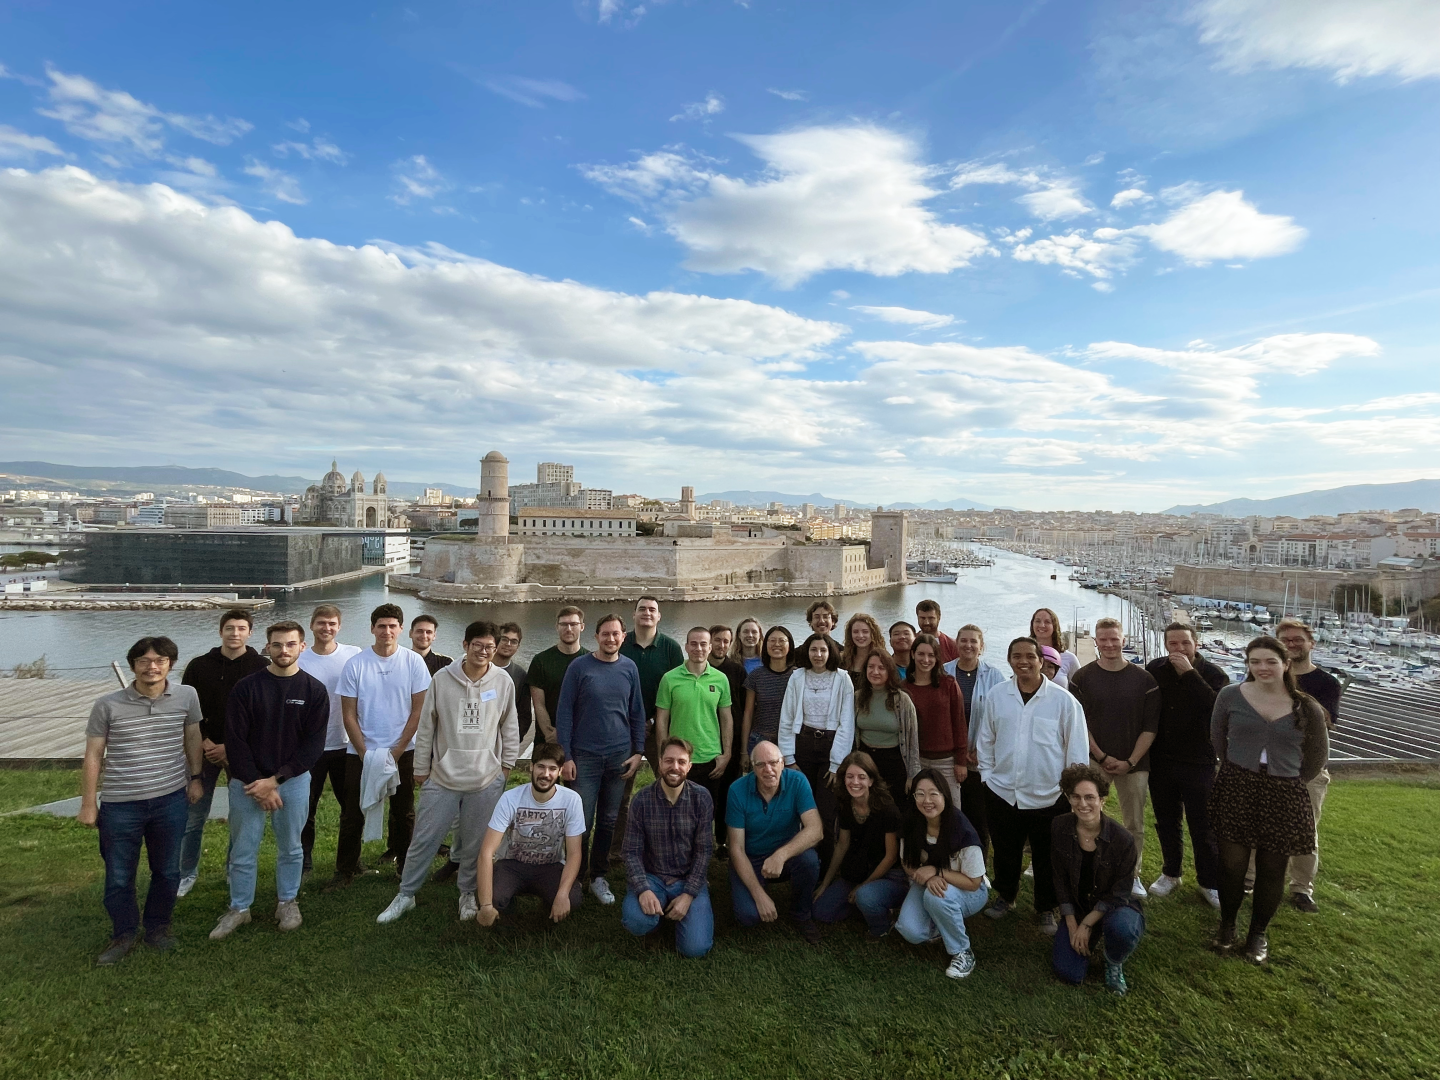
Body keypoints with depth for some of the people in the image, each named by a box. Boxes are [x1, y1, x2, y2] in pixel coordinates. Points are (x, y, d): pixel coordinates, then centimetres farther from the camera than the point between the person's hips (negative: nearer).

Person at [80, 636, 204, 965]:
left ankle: (158, 926, 36)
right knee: (118, 877, 12)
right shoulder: (107, 706, -9)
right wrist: (88, 804, 1)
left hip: (171, 800, 1)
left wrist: (196, 778, 8)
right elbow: (93, 756, -1)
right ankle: (124, 934, 34)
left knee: (167, 871, 14)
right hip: (120, 804, -1)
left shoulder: (187, 696, -5)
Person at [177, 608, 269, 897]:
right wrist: (204, 743, -9)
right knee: (194, 815, 5)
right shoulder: (199, 666, 2)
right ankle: (187, 873, 22)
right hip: (205, 750, 1)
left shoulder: (261, 667, -4)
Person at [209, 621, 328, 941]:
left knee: (291, 848, 12)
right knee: (243, 849, 9)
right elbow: (235, 740, -6)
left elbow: (313, 745, -6)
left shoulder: (315, 691, -5)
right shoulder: (246, 687, -5)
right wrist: (256, 785, -11)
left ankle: (287, 902, 31)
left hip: (293, 781, 0)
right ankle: (239, 908, 29)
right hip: (246, 782, 0)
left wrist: (275, 780, -13)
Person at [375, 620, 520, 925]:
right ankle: (405, 894, 28)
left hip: (487, 780, 0)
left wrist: (507, 764, 7)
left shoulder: (503, 682, -5)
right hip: (443, 777, 0)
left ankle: (468, 894, 33)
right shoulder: (442, 678, -7)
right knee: (424, 839, 7)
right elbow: (426, 727, 1)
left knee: (475, 843, 12)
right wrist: (421, 768, 4)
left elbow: (510, 727, 6)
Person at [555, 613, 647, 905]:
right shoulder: (579, 667, -6)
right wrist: (566, 756, -8)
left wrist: (638, 752, 3)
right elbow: (564, 713, -5)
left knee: (609, 820, 10)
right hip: (584, 756, -2)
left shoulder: (629, 668, 3)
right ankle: (576, 877, 20)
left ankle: (598, 876, 25)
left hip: (620, 755, 3)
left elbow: (637, 713, 8)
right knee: (582, 820, 2)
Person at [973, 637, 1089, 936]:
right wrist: (987, 775, 5)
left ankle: (1046, 909, 36)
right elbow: (985, 741, 8)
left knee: (1046, 858, 13)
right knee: (1005, 852, 19)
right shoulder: (995, 697, -1)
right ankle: (1005, 897, 42)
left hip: (1049, 796, -2)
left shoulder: (1063, 700, -8)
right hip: (1002, 793, 2)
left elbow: (1077, 748, -3)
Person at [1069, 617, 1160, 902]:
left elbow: (1150, 726, -1)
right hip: (1093, 762, 0)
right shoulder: (1082, 678, -2)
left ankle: (1133, 876, 25)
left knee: (1135, 825, 8)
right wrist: (1102, 757, -8)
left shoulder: (1144, 679, -1)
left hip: (1134, 764, 1)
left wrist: (1130, 761, -7)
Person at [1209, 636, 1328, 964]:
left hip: (1284, 797, 0)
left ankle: (1259, 933, 29)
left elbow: (1318, 754, 11)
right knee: (1231, 863, 5)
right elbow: (1217, 737, 10)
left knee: (1272, 869, 10)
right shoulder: (1230, 696, -3)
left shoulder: (1307, 709, -3)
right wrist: (1237, 771, 10)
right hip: (1236, 790, 0)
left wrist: (1291, 782, 10)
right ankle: (1227, 925, 26)